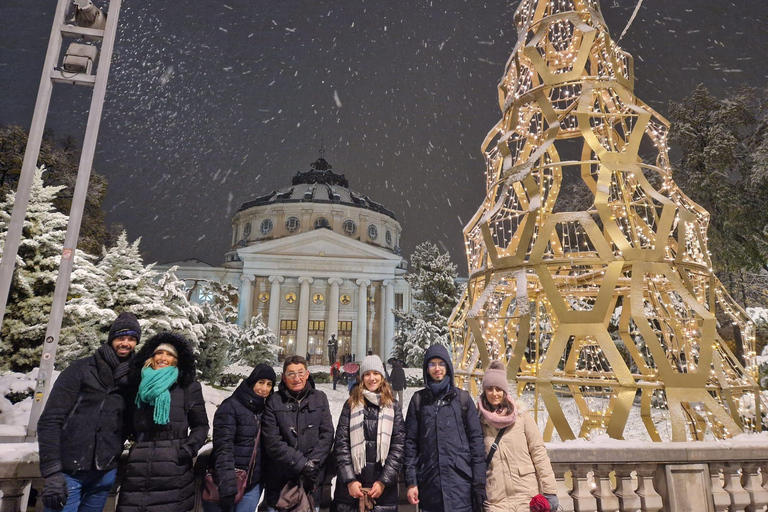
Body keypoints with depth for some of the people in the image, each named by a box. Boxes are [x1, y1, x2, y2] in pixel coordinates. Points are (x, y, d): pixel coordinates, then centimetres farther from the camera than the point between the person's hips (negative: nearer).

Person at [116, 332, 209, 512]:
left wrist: (189, 448, -8)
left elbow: (200, 425, 6)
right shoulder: (140, 385, 16)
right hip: (137, 469, 3)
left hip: (174, 470, -3)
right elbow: (129, 424, 23)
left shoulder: (189, 387, 5)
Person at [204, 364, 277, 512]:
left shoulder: (267, 409, 7)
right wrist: (227, 486, -26)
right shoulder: (231, 406, -10)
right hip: (225, 485, -4)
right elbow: (223, 447, -18)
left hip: (253, 486, 5)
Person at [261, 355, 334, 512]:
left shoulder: (320, 398, 2)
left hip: (312, 481, 1)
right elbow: (272, 442, -10)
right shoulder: (274, 402, -5)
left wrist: (312, 463, -14)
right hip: (280, 481, -1)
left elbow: (327, 434, -1)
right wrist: (302, 464, -17)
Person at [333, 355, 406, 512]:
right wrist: (350, 480, -10)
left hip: (383, 487, 0)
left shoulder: (393, 407, 5)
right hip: (350, 487, 0)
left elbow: (398, 447, -1)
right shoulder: (351, 405, 5)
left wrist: (384, 481, -9)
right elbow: (341, 444, -1)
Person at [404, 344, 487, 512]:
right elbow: (410, 442, 5)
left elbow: (476, 439, 3)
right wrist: (411, 481, -1)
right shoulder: (418, 399, 7)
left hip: (460, 481, -1)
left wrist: (479, 482, -4)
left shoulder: (462, 398, 5)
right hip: (429, 482, 1)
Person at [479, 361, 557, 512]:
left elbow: (539, 453, 0)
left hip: (527, 495, 0)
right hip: (496, 499, 1)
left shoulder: (522, 418, 2)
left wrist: (550, 490, -5)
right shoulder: (480, 422, 5)